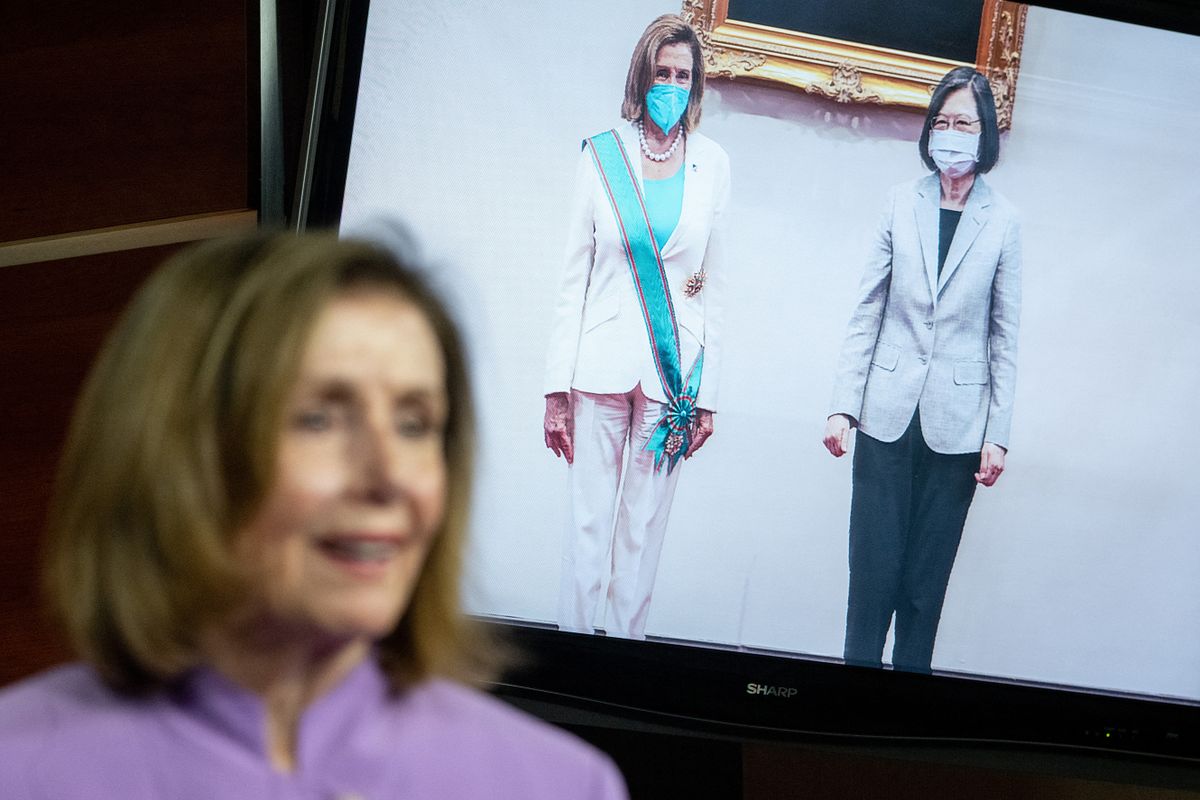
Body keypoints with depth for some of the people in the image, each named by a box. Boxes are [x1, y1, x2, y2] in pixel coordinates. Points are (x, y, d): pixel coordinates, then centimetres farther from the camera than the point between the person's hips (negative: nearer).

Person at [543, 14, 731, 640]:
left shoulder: (711, 164, 6)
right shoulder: (604, 155, 3)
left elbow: (712, 283, 10)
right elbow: (574, 277, 3)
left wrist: (706, 392, 5)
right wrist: (557, 388, -2)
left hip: (674, 370, 1)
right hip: (601, 366, -1)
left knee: (644, 528, 3)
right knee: (587, 522, 0)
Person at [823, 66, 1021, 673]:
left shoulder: (1002, 222, 0)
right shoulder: (901, 203, 3)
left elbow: (1004, 336, 2)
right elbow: (866, 313, 5)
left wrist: (998, 435, -1)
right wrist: (842, 405, 0)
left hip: (955, 424, -1)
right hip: (888, 414, 1)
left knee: (926, 577, 5)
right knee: (873, 567, 1)